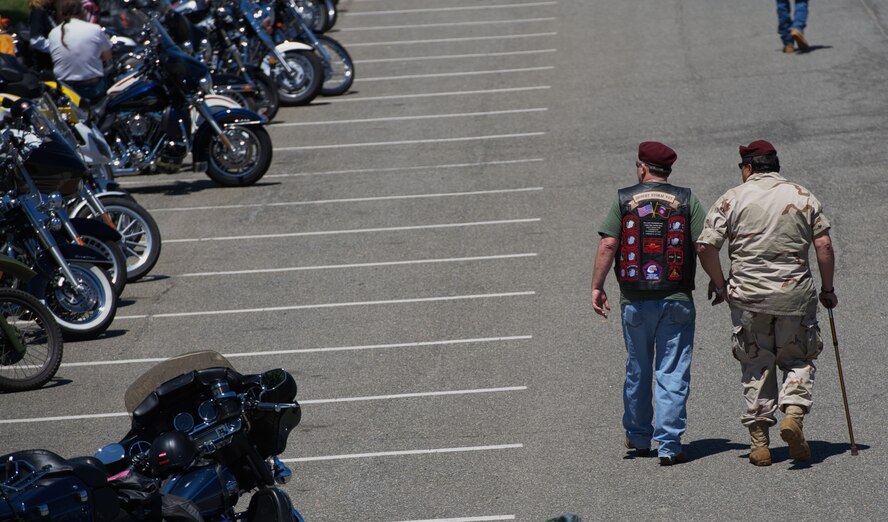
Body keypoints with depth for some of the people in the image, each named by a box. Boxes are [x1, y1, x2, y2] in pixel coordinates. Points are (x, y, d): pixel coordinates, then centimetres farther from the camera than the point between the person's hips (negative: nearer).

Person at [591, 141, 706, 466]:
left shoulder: (624, 200, 1)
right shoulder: (686, 200, 1)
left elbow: (608, 244, -7)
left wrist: (597, 286, -2)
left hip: (635, 299, 1)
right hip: (677, 300, -1)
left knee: (637, 370, 16)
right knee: (673, 373, 1)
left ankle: (637, 437, 29)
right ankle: (668, 445, -5)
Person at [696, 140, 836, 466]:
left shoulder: (732, 199, -1)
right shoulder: (803, 197, 3)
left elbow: (705, 246, -5)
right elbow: (824, 246, -1)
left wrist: (719, 283, 9)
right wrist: (827, 289, 9)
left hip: (748, 295, 0)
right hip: (795, 293, 0)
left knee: (755, 366, 8)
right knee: (798, 359, 13)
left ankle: (759, 441, 6)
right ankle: (793, 412, -12)